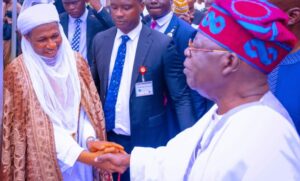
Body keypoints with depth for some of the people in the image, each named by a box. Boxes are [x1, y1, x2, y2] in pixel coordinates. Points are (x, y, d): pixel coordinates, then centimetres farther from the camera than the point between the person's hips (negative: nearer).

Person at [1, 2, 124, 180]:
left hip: (80, 150, 3)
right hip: (43, 158, -3)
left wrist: (90, 141, -21)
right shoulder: (18, 71, -13)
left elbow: (86, 109, -1)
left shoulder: (76, 61, -1)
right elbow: (39, 125, -17)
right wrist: (85, 157, -27)